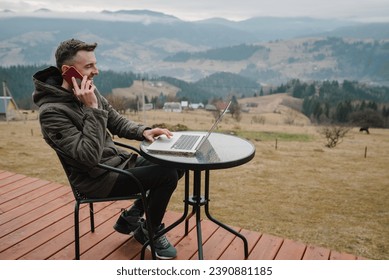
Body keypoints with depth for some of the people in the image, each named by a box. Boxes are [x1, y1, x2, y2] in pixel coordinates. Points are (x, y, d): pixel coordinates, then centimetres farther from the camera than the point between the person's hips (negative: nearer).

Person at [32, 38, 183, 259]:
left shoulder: (90, 91, 2)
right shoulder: (52, 111, -22)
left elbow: (117, 122, 10)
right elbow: (89, 155, -28)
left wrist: (143, 131, -8)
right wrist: (92, 109, -29)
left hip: (118, 161, 8)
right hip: (97, 179, -8)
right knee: (166, 174, -19)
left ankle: (131, 217, 16)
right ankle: (152, 232, 7)